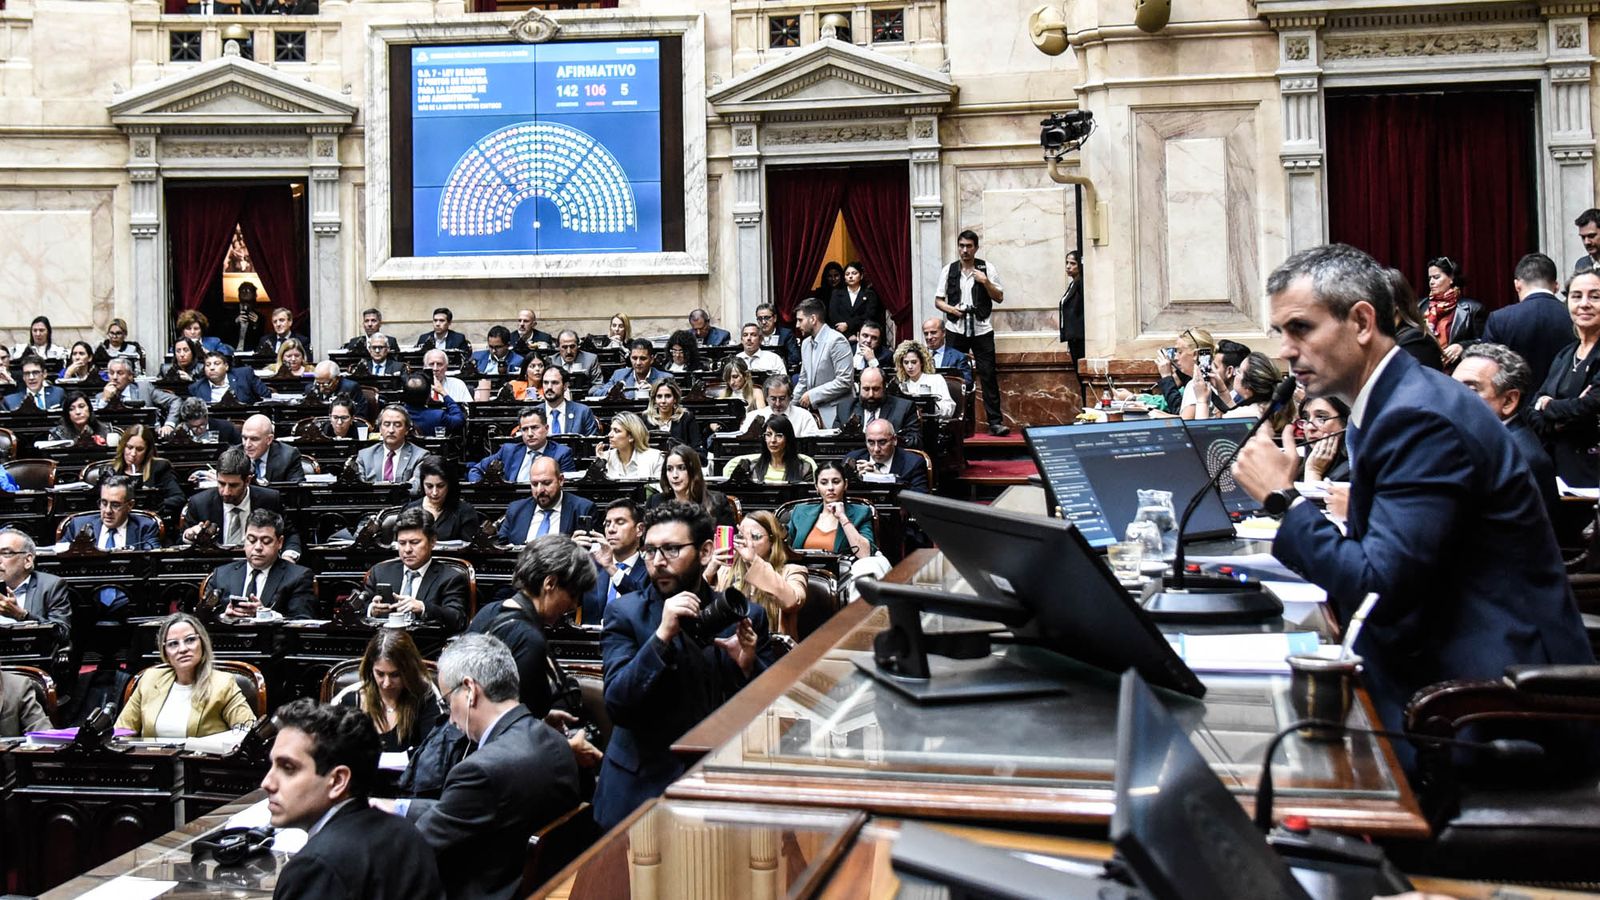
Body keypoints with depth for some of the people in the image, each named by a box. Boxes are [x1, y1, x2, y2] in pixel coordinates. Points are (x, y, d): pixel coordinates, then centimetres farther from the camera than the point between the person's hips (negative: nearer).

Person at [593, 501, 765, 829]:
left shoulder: (744, 615, 2)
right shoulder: (625, 613, -2)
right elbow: (617, 705, -13)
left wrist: (747, 666, -15)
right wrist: (662, 635, -22)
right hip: (642, 789, -1)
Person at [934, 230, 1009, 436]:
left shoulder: (987, 268, 3)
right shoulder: (950, 270, 6)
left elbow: (999, 298, 3)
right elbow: (938, 300, 10)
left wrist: (986, 282, -13)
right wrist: (950, 308, -10)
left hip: (981, 329, -1)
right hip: (956, 330, 1)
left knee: (988, 375, -4)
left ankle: (995, 422, -4)